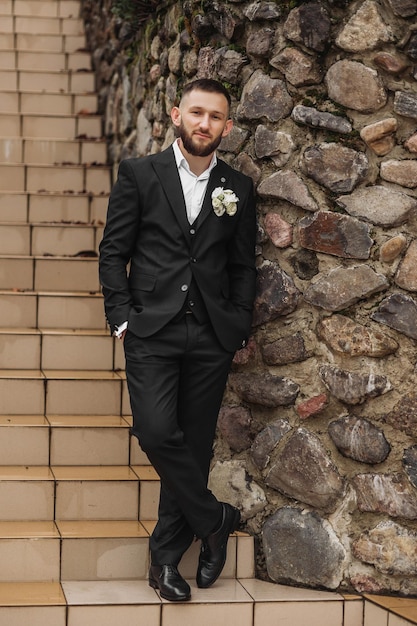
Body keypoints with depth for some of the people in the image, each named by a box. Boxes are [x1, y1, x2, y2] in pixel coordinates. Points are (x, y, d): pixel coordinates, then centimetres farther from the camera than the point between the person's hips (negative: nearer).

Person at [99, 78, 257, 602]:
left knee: (194, 443, 5)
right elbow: (113, 251, 3)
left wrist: (239, 328, 5)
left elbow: (243, 266, 14)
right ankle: (215, 520, 4)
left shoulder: (238, 189, 10)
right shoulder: (138, 174, 4)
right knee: (157, 431, -18)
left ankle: (166, 554, 16)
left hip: (211, 337, 2)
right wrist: (122, 317, -6)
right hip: (152, 328, -2)